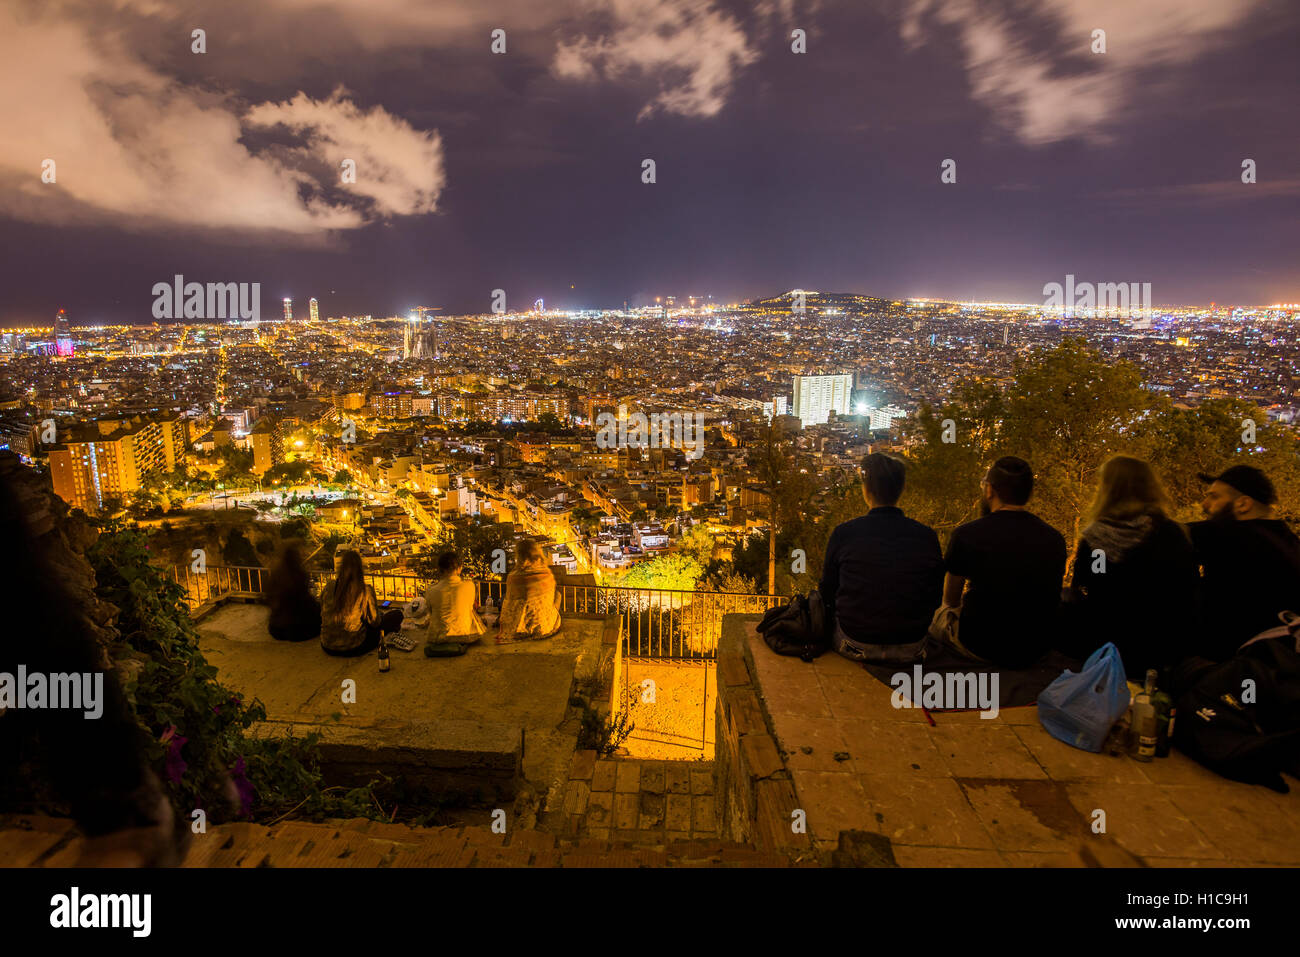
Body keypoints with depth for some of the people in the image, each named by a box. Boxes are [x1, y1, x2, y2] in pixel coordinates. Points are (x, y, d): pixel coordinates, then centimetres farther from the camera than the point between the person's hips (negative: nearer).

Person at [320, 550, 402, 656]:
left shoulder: (329, 587, -4)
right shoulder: (365, 591, -17)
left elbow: (323, 615, 11)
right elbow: (374, 622, -9)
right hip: (353, 649, -6)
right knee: (397, 615, 9)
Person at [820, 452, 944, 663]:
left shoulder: (844, 533, -13)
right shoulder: (927, 536, -7)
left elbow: (827, 594, -2)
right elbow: (935, 599, 3)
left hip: (855, 647, -2)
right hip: (910, 651, 2)